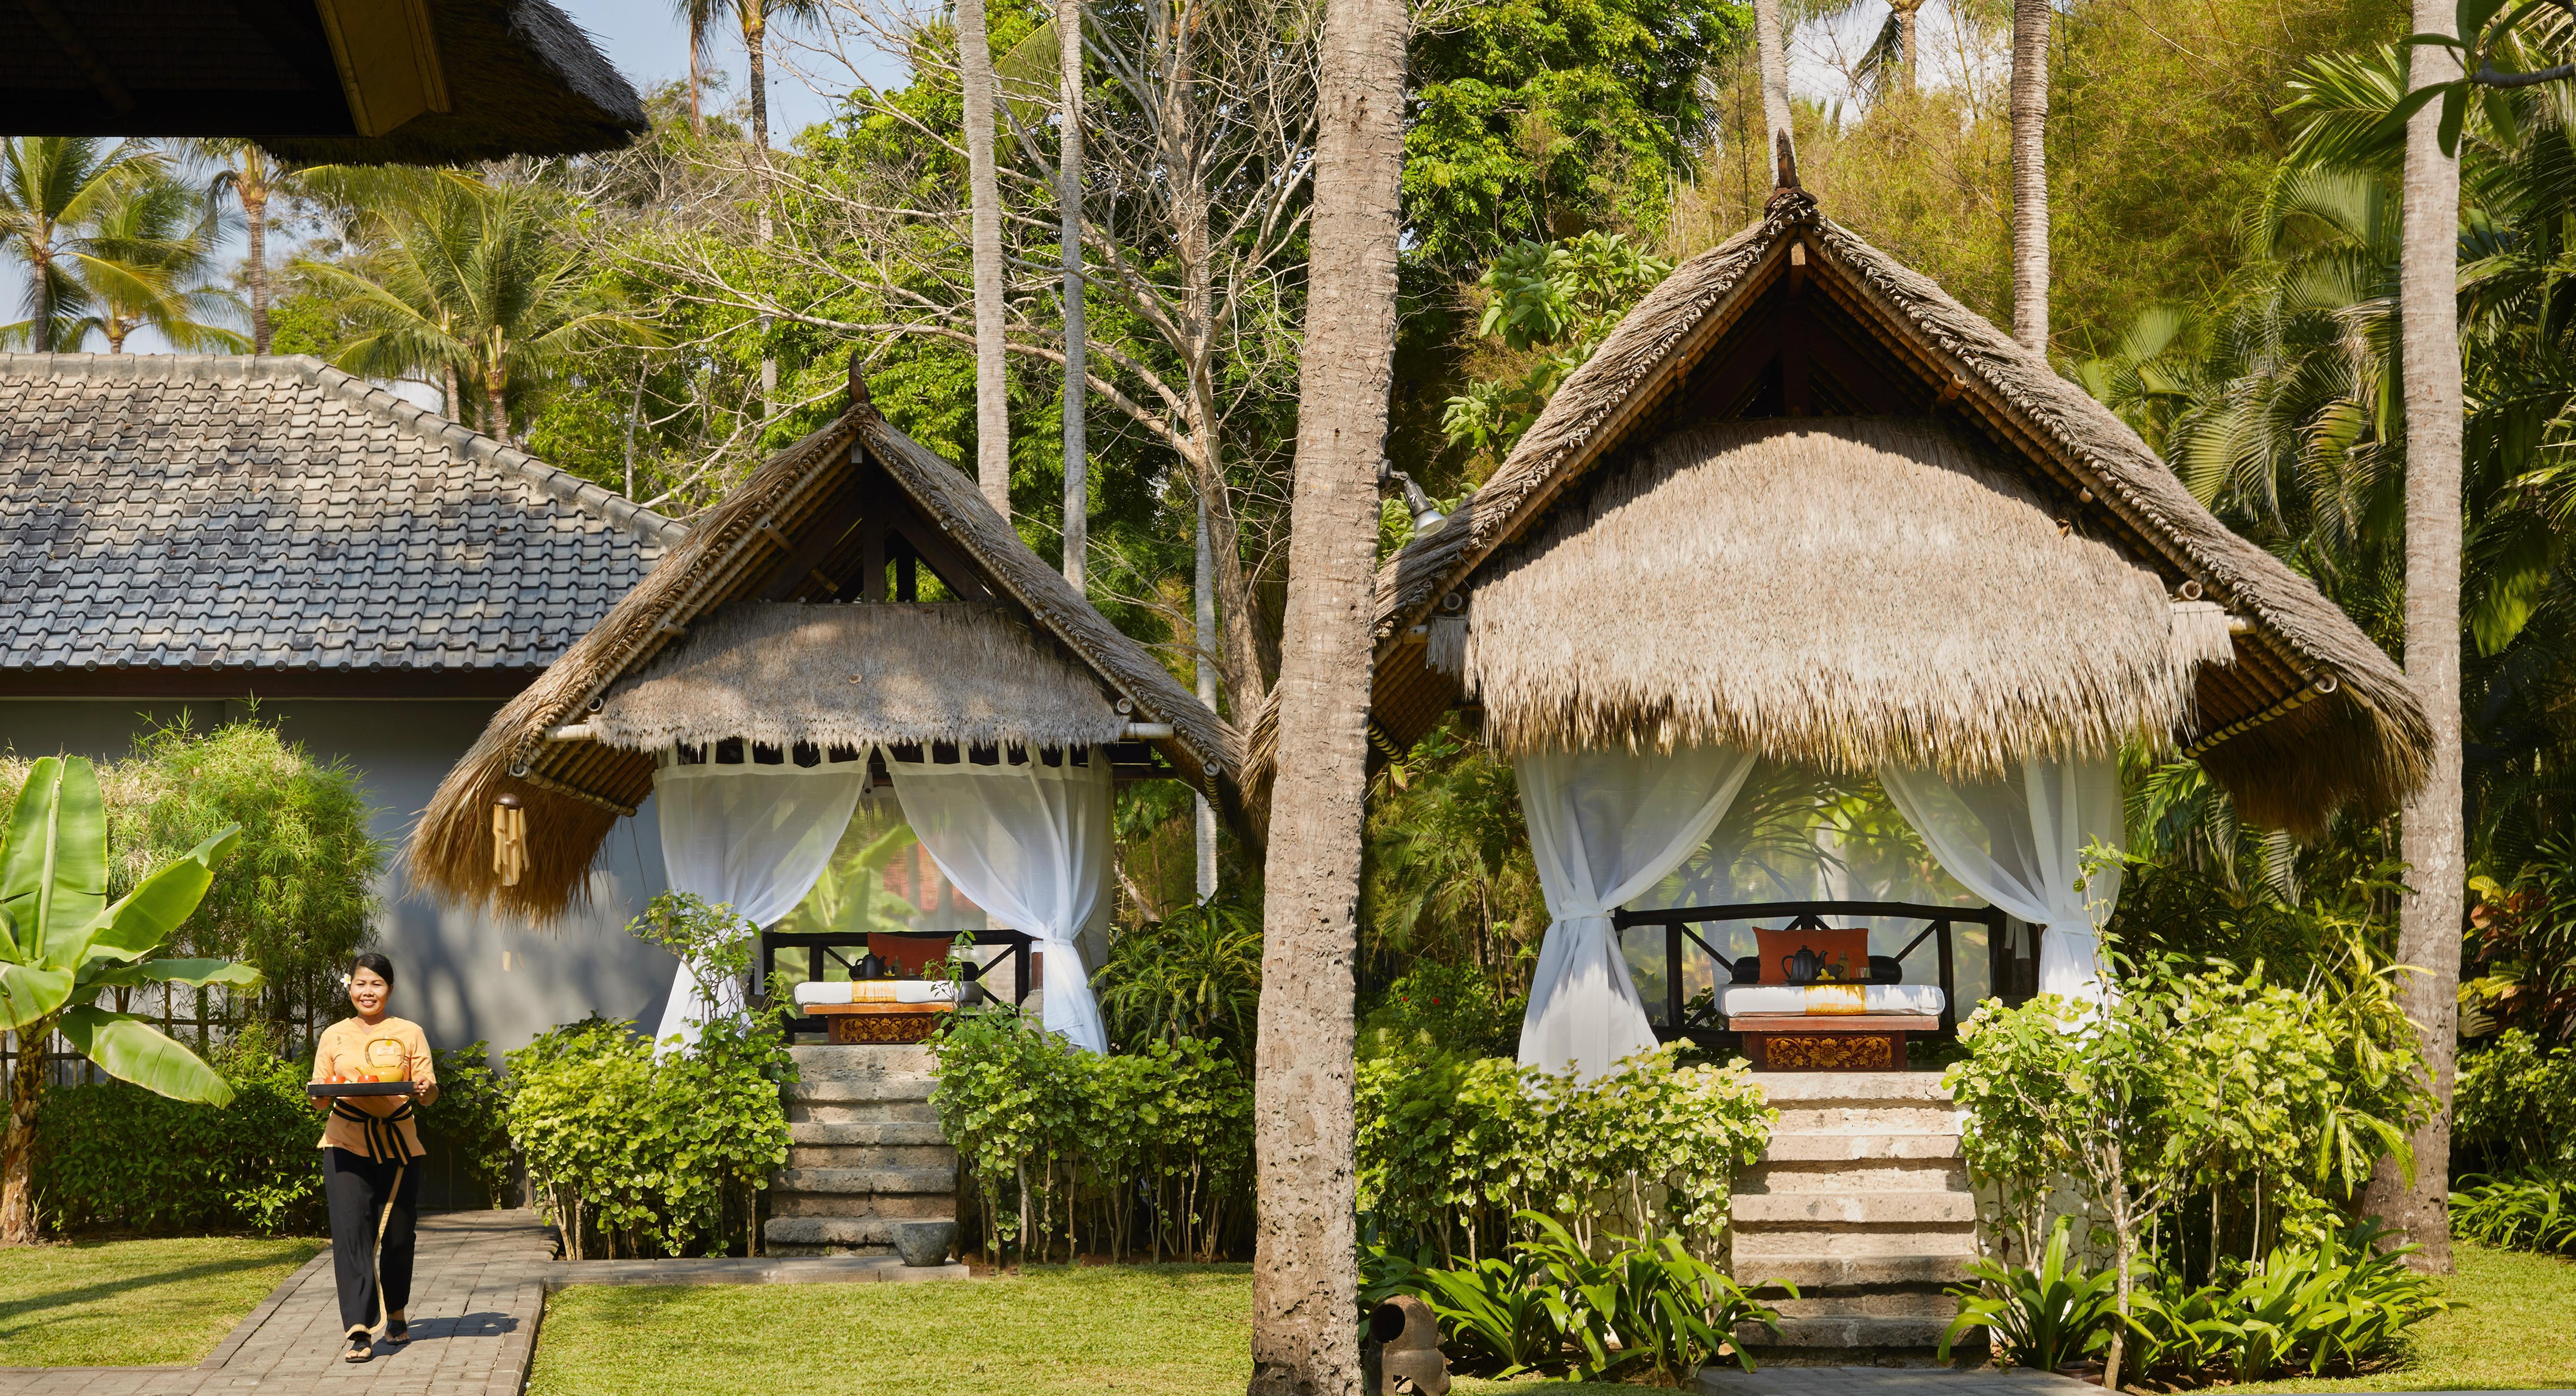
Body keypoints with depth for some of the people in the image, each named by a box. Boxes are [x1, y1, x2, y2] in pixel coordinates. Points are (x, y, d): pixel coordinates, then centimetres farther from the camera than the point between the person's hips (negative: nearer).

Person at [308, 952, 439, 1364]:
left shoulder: (409, 1033, 8)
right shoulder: (334, 1036, 11)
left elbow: (429, 1093, 5)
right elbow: (320, 1097, 11)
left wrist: (424, 1090, -18)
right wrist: (326, 1093, -13)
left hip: (398, 1143, 0)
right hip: (346, 1144, 0)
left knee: (398, 1234, 6)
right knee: (351, 1230, -13)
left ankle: (395, 1314, 30)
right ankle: (360, 1331, -17)